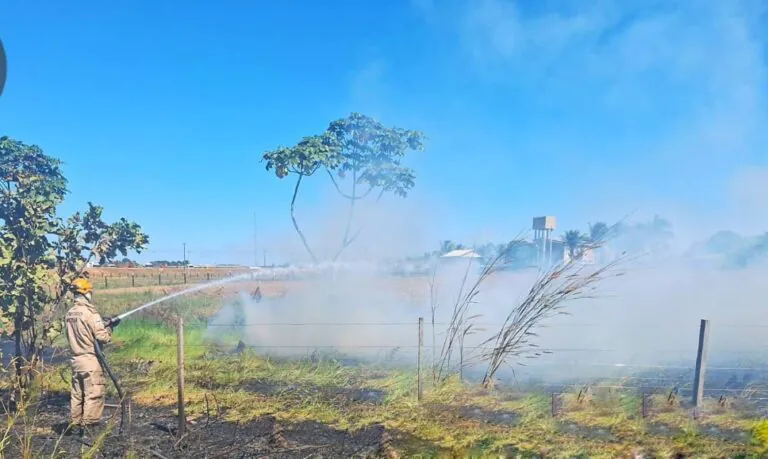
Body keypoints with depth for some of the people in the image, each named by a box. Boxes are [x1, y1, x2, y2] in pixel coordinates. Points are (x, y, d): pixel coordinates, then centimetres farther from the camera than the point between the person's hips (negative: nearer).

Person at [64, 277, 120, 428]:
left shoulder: (70, 313, 7)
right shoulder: (90, 312, -16)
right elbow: (103, 337, -18)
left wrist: (103, 324, 15)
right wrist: (109, 328, 2)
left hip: (76, 359, 8)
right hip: (90, 359, -8)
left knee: (77, 394, 14)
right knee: (94, 394, -2)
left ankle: (77, 423, 21)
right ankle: (90, 425, -2)